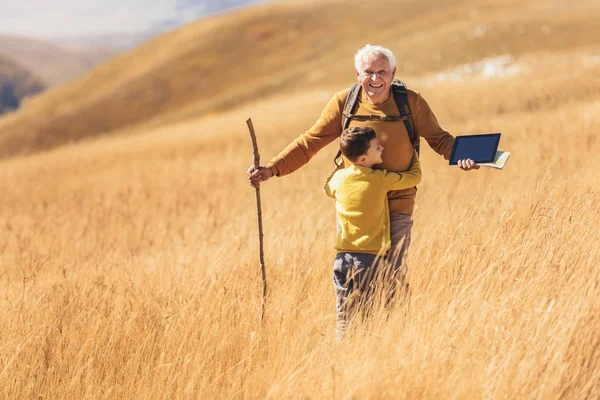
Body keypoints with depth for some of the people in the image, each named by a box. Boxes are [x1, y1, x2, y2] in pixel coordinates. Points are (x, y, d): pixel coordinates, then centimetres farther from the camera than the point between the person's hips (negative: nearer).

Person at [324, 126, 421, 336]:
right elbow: (414, 177, 6)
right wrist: (414, 156, 24)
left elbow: (328, 188, 27)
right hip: (371, 257, -4)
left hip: (343, 256, 4)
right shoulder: (381, 179, -8)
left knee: (343, 316, 7)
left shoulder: (339, 178, 2)